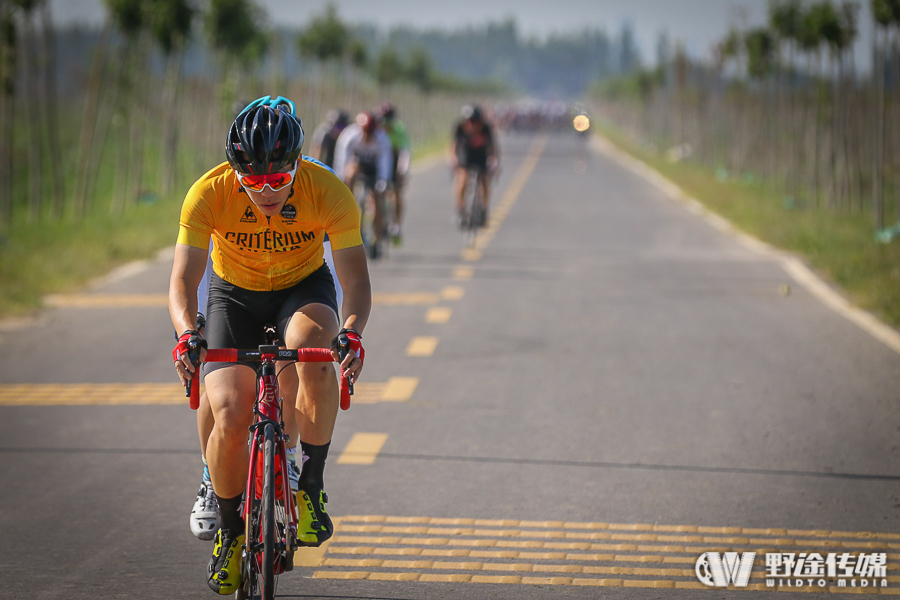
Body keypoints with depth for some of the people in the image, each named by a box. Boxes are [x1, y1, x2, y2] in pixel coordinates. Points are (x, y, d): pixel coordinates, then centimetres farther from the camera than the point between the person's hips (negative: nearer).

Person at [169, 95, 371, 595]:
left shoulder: (329, 192, -27)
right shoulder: (209, 194, -27)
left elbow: (354, 273, -30)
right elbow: (183, 278, -29)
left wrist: (353, 330, -50)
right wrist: (187, 333, -49)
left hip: (304, 288, 0)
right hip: (235, 295, 1)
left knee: (312, 343, -36)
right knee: (230, 416, -18)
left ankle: (312, 487, -20)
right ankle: (231, 532, 9)